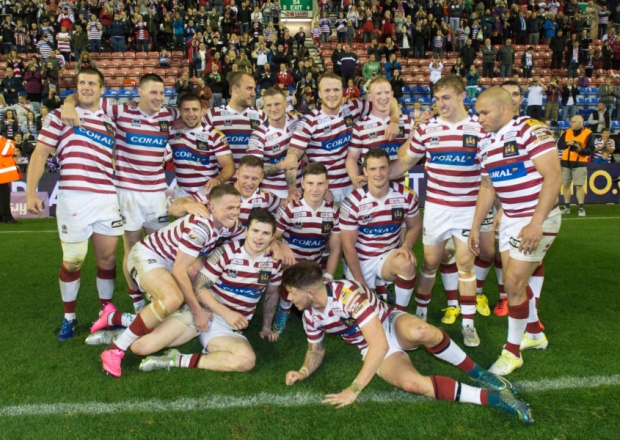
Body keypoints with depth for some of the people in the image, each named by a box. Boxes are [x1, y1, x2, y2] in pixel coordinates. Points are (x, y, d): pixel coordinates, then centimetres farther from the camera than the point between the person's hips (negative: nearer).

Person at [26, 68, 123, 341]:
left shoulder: (110, 123, 16)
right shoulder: (60, 116, 6)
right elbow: (40, 154, 2)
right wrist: (31, 192, -6)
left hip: (109, 200, 3)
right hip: (73, 199, -3)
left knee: (107, 259, 9)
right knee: (72, 261, 5)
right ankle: (69, 317, 22)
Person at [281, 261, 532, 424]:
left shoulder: (347, 293, -29)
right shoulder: (310, 316, -6)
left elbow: (380, 344, -33)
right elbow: (316, 351, 13)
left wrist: (354, 389, -32)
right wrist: (303, 372, -9)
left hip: (391, 325, -4)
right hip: (372, 350, 4)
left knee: (420, 332, -43)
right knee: (411, 383, -31)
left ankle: (478, 374, -18)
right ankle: (490, 397, -22)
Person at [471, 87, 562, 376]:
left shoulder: (531, 130, -16)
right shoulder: (486, 143, 8)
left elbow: (553, 176, -21)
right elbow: (487, 188, 15)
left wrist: (536, 223, -25)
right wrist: (475, 227, 15)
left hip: (536, 221, -7)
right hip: (509, 219, 8)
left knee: (514, 283, -6)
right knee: (514, 281, 13)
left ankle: (512, 351, 11)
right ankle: (535, 334, 36)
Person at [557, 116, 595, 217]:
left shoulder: (588, 133, -3)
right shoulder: (567, 132, 9)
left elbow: (591, 149, -7)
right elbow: (559, 145, 3)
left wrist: (581, 150, -24)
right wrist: (567, 144, -15)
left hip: (579, 163, -4)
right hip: (565, 162, 4)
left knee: (579, 186, -8)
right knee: (565, 185, 7)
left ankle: (581, 208, -3)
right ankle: (567, 207, 17)